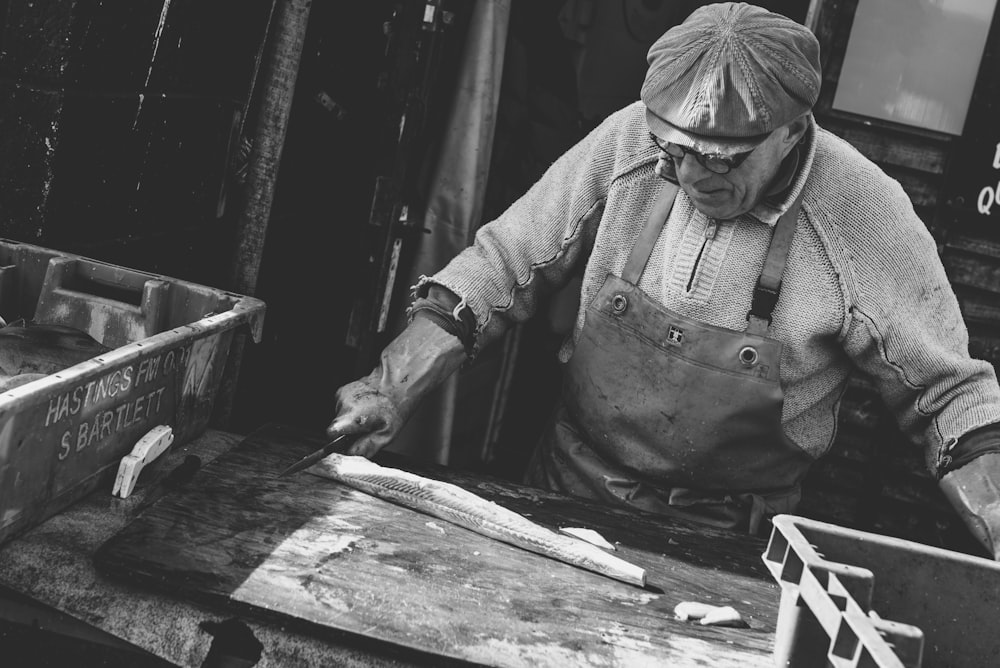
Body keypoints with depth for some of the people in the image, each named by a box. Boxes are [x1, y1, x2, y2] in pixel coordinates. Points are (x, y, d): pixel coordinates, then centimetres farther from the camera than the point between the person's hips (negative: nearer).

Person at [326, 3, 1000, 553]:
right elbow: (504, 263, -3)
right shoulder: (628, 141, -10)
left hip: (723, 541, -2)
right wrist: (393, 387, -12)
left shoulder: (863, 212, -17)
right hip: (567, 490, 3)